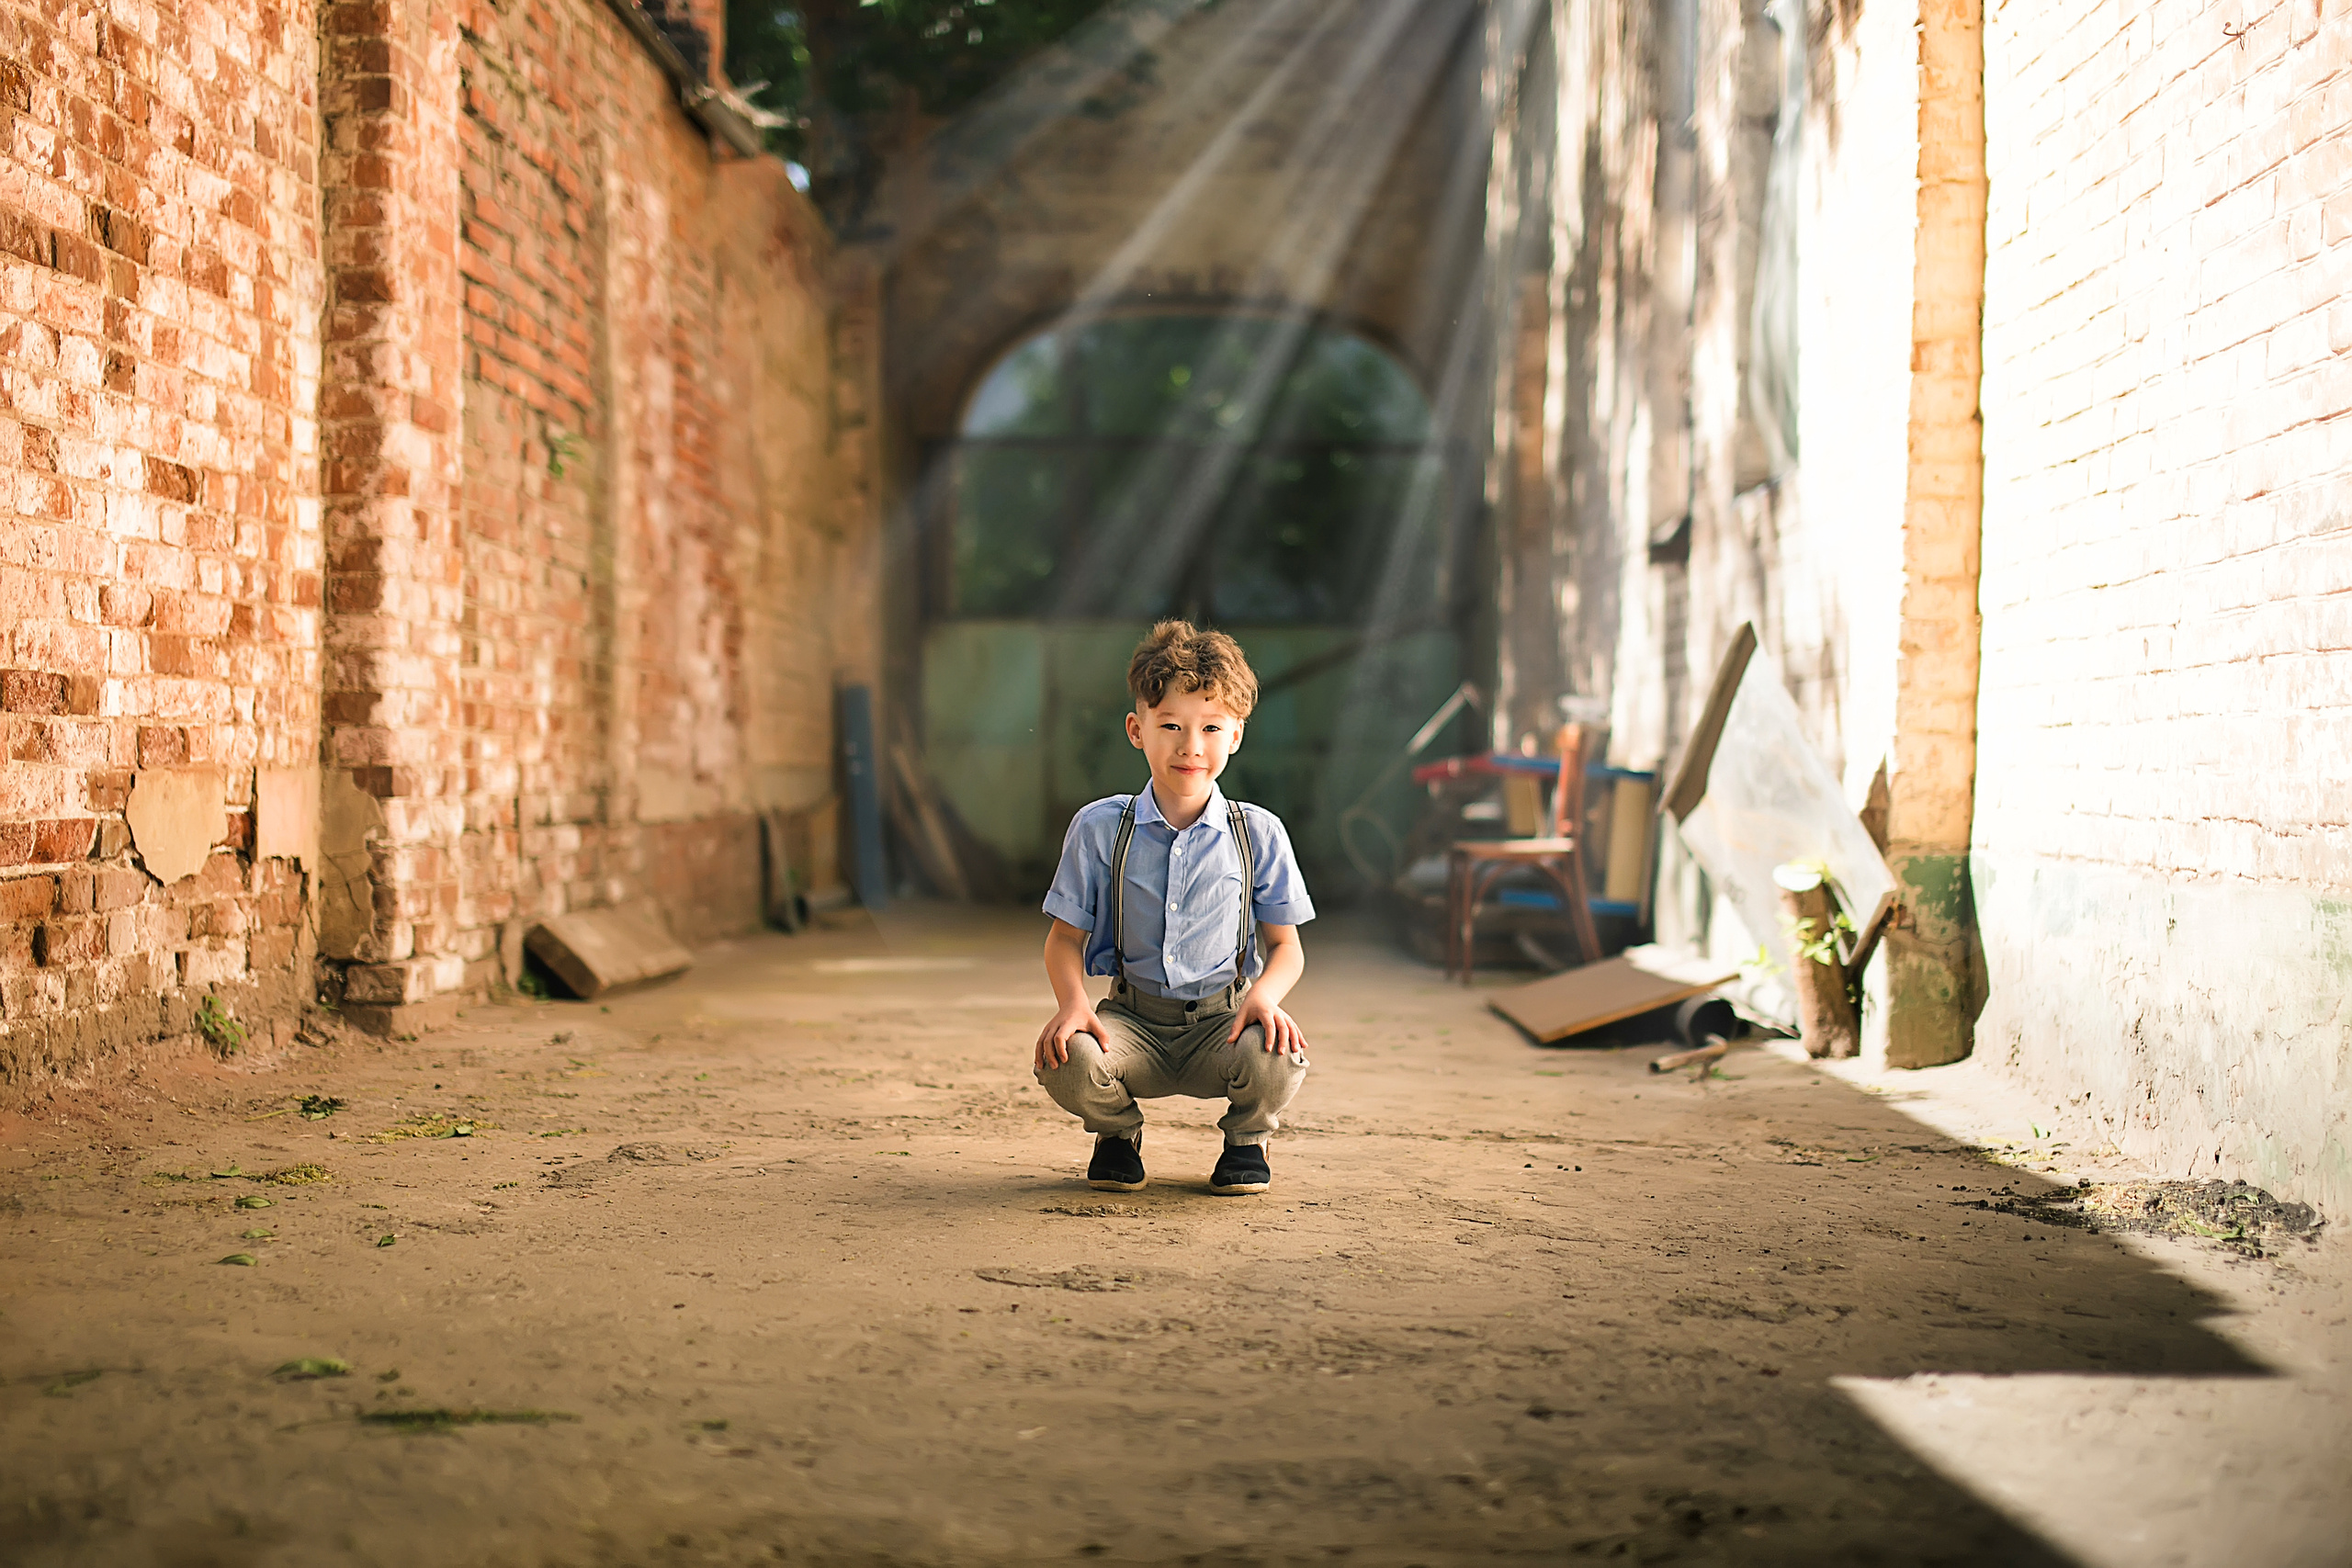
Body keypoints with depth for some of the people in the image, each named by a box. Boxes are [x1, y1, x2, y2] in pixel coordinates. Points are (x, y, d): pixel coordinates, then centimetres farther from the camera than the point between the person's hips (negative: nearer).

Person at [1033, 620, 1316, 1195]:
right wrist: (1072, 1002, -18)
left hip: (1224, 1017, 0)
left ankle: (1247, 1137, 7)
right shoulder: (1098, 829, -2)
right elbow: (1065, 937, 3)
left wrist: (1264, 995, -19)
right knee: (1067, 1060, -32)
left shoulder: (1258, 834, -1)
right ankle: (1118, 1132, 8)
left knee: (1277, 1061, -34)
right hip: (1133, 1020, 0)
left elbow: (1285, 945, 4)